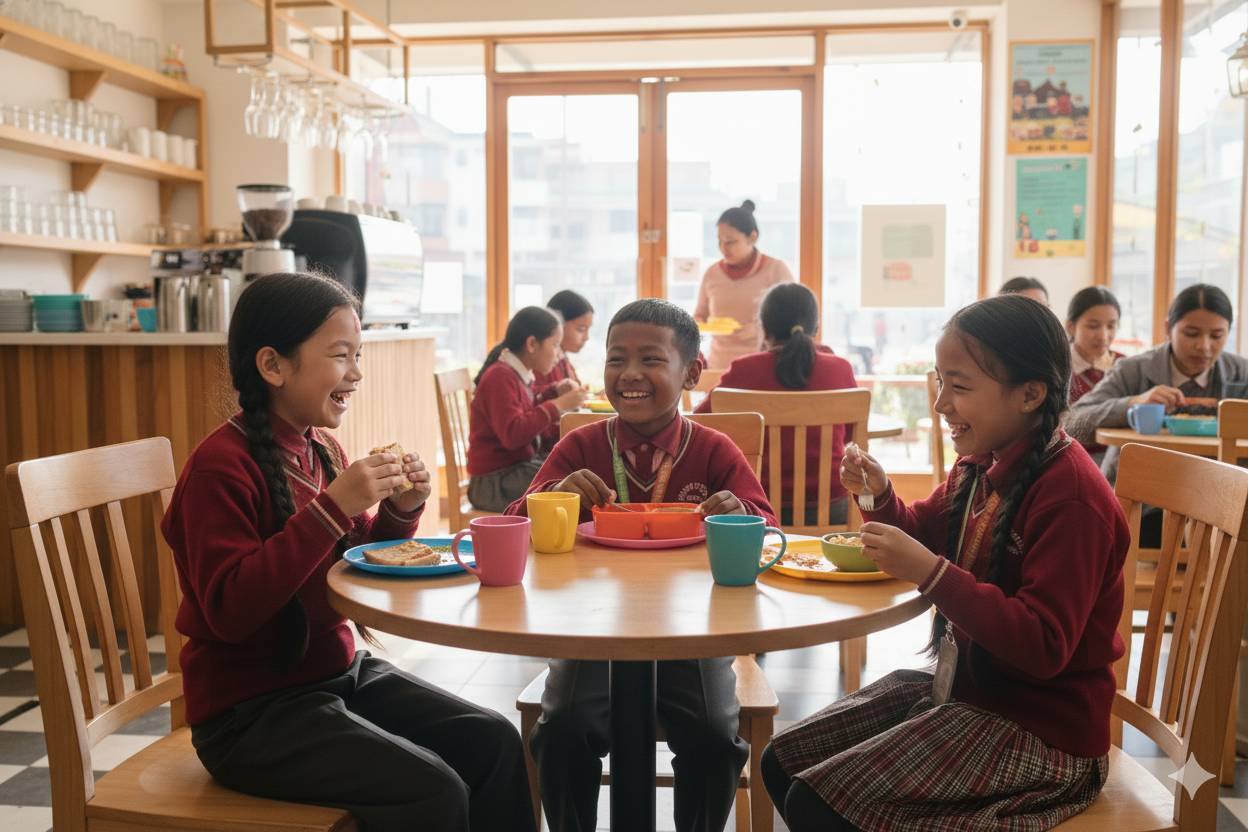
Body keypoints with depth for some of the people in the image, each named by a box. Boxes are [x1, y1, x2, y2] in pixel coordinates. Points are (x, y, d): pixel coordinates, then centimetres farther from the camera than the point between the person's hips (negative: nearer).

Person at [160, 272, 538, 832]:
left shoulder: (323, 450, 7)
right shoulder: (221, 465, -17)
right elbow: (230, 611, -26)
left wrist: (400, 511, -3)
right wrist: (333, 507, -29)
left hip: (340, 671, 8)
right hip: (250, 710, -7)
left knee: (494, 742, -6)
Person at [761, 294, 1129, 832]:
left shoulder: (1069, 495, -23)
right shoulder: (980, 468, 4)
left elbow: (1043, 648, -27)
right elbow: (927, 532, 23)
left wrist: (932, 574, -32)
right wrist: (881, 496, 2)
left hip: (1040, 730, -9)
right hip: (962, 688, 9)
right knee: (782, 762, 6)